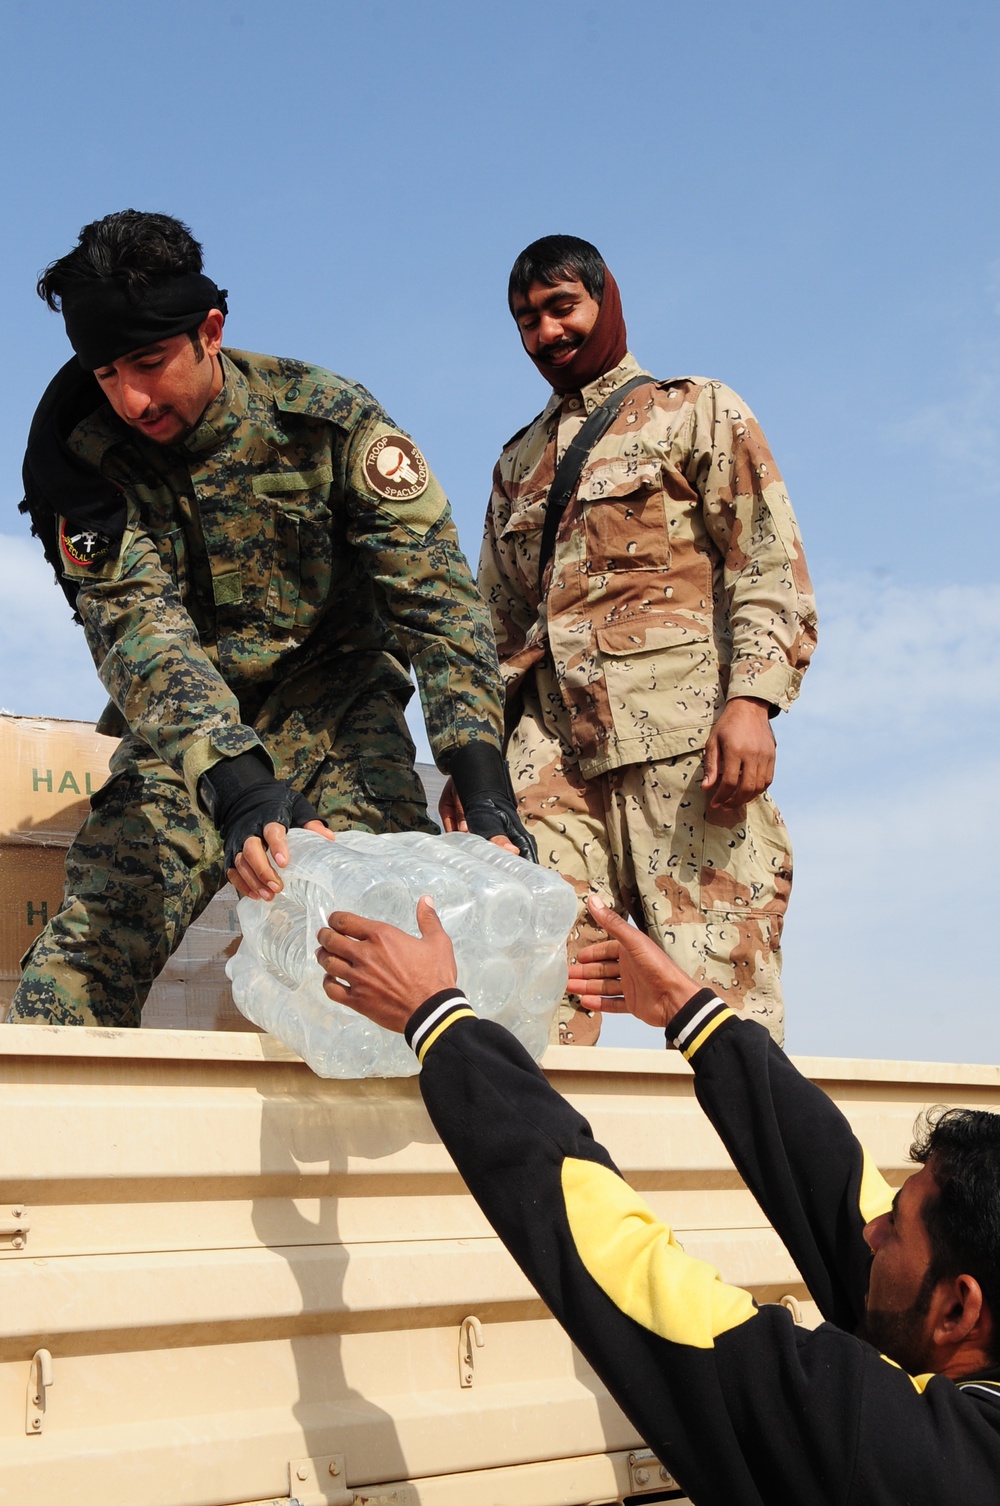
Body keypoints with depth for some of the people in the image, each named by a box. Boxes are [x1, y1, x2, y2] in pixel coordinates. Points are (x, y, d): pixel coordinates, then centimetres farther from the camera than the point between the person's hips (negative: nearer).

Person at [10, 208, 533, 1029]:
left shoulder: (327, 417, -14)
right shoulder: (84, 458, -12)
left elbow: (434, 589, -18)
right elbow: (137, 629, -25)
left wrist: (483, 779, -31)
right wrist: (237, 788, -42)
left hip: (336, 710, 0)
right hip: (184, 738, 1)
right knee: (86, 953, -15)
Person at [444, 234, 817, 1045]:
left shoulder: (698, 412, 14)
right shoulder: (518, 462, 29)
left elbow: (770, 565, 2)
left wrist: (752, 700, -14)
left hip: (683, 737, -4)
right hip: (552, 747, 4)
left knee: (716, 972, -11)